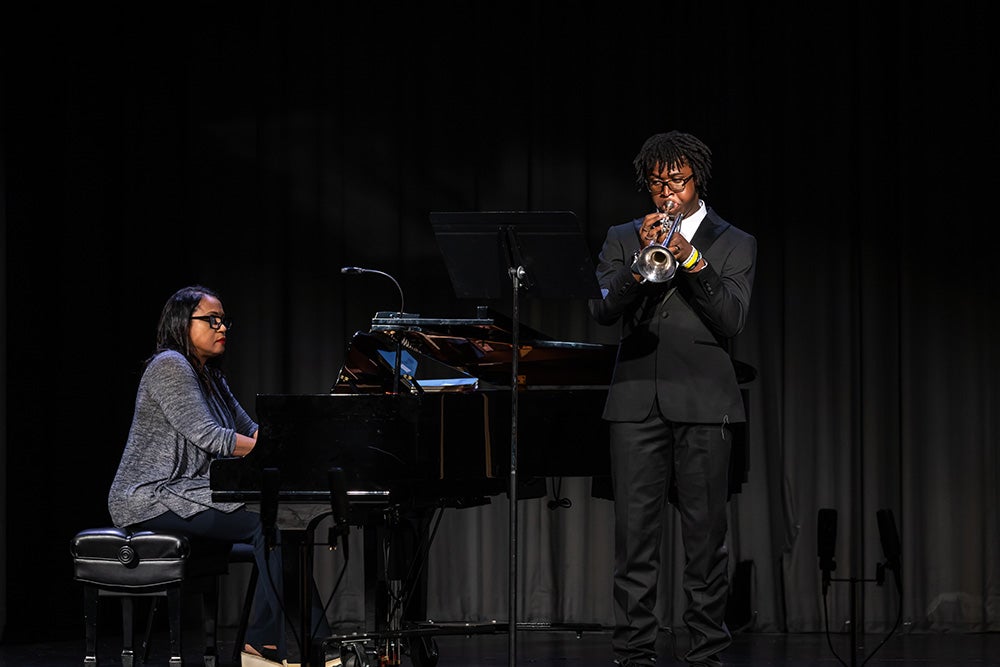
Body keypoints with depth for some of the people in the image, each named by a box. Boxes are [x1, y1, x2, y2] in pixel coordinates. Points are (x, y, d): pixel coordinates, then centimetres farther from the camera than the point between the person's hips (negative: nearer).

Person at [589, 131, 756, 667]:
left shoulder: (734, 245, 11)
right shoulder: (623, 239, 15)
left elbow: (732, 321, -2)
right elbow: (601, 311, 1)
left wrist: (693, 261, -13)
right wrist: (639, 264, -14)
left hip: (703, 402, -1)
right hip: (636, 399, 1)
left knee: (705, 533, -2)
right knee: (634, 532, -3)